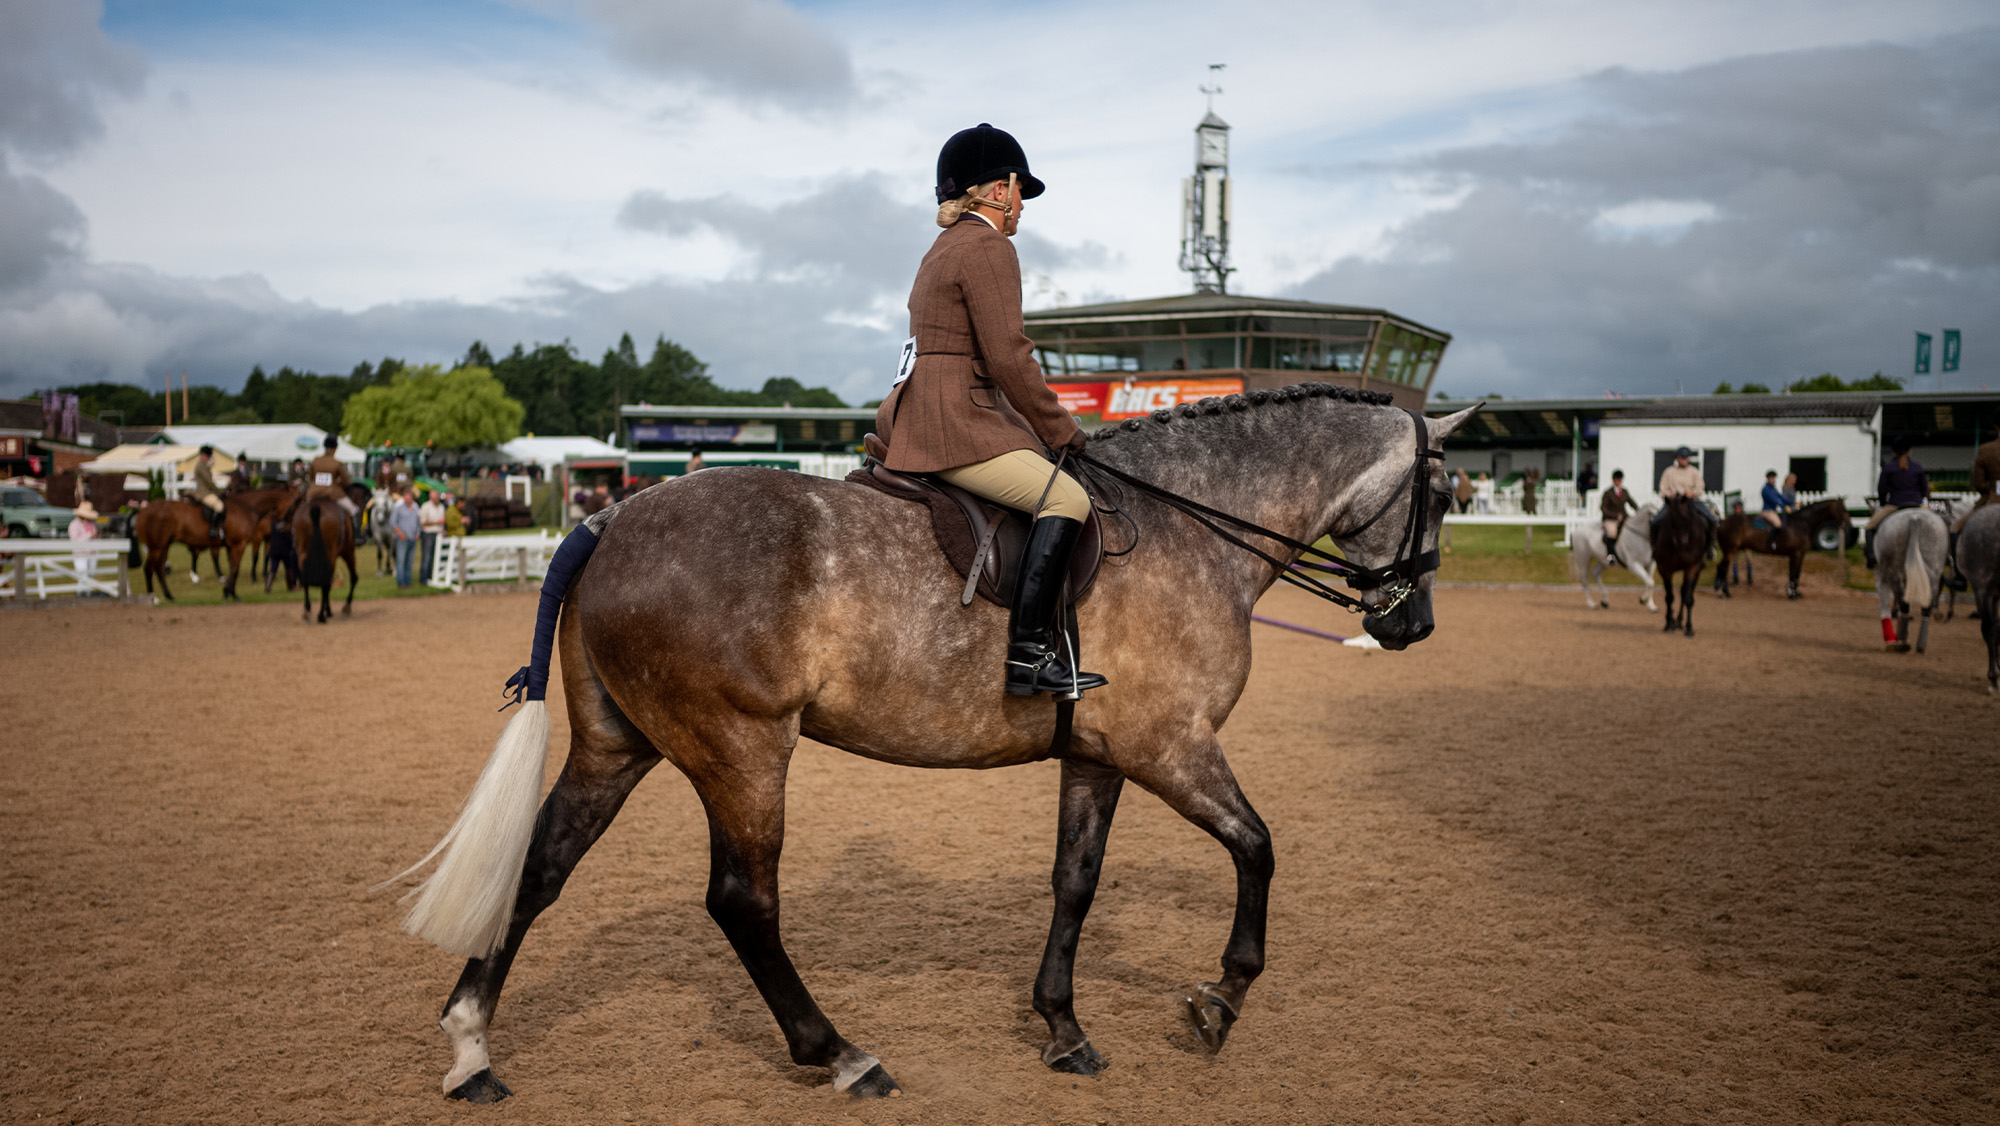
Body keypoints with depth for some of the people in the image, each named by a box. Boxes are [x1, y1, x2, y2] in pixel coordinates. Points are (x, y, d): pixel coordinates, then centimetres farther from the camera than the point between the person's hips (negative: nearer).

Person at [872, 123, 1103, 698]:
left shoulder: (943, 249, 23)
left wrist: (1042, 426, 23)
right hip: (954, 427, -11)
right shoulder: (988, 247, -9)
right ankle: (1028, 653, -26)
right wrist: (1060, 430, -6)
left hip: (917, 422, 11)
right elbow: (1008, 358, -16)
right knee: (1066, 497, -20)